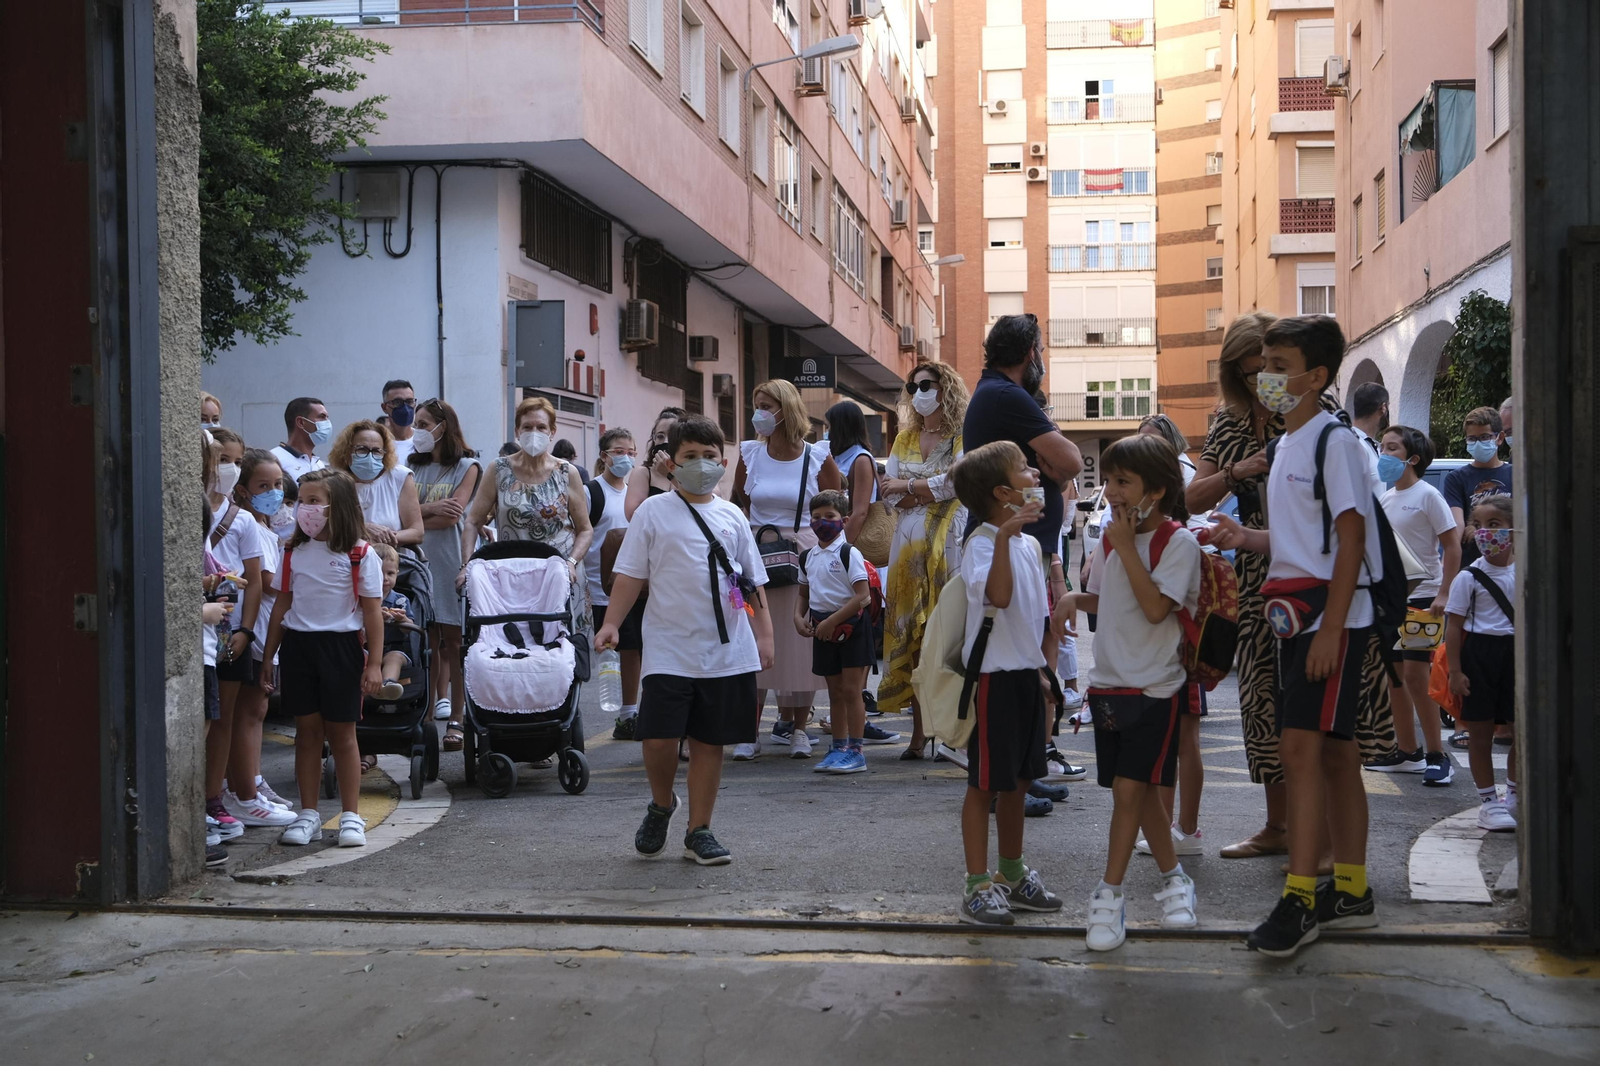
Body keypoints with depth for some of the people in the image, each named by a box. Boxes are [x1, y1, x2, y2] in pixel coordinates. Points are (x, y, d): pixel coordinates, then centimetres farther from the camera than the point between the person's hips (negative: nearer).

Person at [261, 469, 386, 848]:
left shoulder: (359, 555, -5)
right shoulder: (294, 553, 8)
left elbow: (372, 611, -5)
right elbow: (282, 605, 13)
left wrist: (374, 663, -10)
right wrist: (269, 657, 11)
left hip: (340, 647, -4)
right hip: (297, 646, 4)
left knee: (341, 732, 3)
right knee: (307, 731, 8)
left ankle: (351, 816, 12)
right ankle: (308, 815, 16)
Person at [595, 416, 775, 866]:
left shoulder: (732, 517, 11)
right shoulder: (654, 511, 2)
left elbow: (753, 583, 14)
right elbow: (629, 575, 1)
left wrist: (764, 634, 7)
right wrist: (611, 623, -10)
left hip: (728, 652, 3)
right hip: (669, 650, -2)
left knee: (709, 742, 7)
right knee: (658, 737, -9)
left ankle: (699, 832, 18)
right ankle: (661, 804, 21)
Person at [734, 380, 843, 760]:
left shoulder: (817, 457, -1)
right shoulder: (750, 453, 5)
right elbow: (737, 507, 13)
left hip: (804, 556, -1)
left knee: (801, 643, 0)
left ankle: (797, 729, 13)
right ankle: (750, 732, 3)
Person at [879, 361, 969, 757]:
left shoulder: (963, 437, 2)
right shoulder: (904, 438, 19)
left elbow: (955, 482, -12)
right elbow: (889, 490, 9)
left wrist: (907, 487, -2)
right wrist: (929, 494, -7)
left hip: (948, 545, -5)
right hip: (908, 545, 5)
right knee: (911, 636, 1)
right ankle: (919, 731, 5)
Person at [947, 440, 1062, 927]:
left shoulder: (1030, 544, 12)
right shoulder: (982, 544, -15)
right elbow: (999, 595, -33)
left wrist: (1043, 668, 16)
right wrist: (1004, 535, -40)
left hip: (1026, 673, 8)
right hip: (993, 674, -8)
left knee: (1019, 780, 17)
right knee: (986, 783, -1)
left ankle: (1012, 876, 30)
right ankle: (977, 887, 7)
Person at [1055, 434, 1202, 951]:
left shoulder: (1179, 542, -11)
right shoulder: (1109, 538, 8)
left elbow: (1156, 607, -22)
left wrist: (1126, 546, -19)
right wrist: (1075, 597, 0)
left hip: (1156, 686, -6)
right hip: (1109, 681, 6)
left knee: (1129, 788, -9)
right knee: (1141, 791, 12)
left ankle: (1110, 892, 0)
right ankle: (1174, 877, 27)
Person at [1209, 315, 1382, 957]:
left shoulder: (1335, 440, -11)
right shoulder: (1287, 445, 16)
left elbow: (1350, 536, -16)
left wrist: (1330, 626, -20)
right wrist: (1246, 538, 6)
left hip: (1332, 616, -9)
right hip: (1296, 616, 9)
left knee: (1300, 747, -14)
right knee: (1333, 752, 12)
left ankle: (1298, 900, -13)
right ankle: (1350, 892, 18)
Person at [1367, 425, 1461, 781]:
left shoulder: (1426, 495, -9)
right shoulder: (1386, 498, 12)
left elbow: (1452, 546, -11)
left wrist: (1443, 594, -18)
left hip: (1423, 597, -8)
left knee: (1416, 676, -10)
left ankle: (1436, 755, -1)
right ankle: (1407, 752, 19)